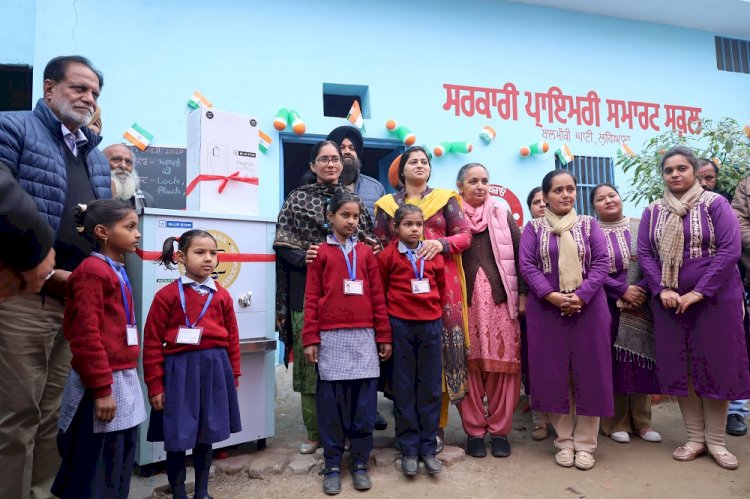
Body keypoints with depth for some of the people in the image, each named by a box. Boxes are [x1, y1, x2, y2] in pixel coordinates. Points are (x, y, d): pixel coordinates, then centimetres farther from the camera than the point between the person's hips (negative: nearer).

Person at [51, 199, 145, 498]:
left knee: (121, 466, 16)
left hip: (124, 380, 9)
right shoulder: (92, 271, -14)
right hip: (103, 384, -9)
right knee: (94, 470, 3)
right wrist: (101, 389, -18)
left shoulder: (117, 271, 13)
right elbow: (86, 336, -19)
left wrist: (125, 379, 20)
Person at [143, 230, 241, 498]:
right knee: (177, 438, 8)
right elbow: (152, 343, -5)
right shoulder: (167, 295, -5)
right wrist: (155, 385, -5)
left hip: (215, 370, 3)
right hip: (180, 370, -3)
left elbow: (233, 340, 9)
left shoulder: (222, 295, 5)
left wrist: (233, 376, 10)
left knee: (206, 437, 15)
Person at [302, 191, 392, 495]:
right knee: (331, 404, 6)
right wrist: (310, 338, -3)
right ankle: (333, 466, 20)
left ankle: (360, 464, 22)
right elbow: (311, 299, 2)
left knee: (364, 404, 7)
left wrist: (384, 336, 7)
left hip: (363, 338, 2)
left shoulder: (366, 253, 9)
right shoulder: (321, 253, 4)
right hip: (331, 338, -1)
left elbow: (378, 297, 8)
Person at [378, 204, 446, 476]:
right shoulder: (388, 255, -2)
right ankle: (409, 449, 16)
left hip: (431, 324, 3)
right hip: (400, 325, -2)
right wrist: (391, 313, 5)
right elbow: (380, 291, 3)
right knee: (404, 388, 6)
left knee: (430, 387, 7)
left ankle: (428, 448, 19)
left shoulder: (433, 254, 6)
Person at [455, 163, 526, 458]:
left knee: (503, 364, 1)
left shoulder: (502, 214, 12)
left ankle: (500, 430, 16)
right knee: (469, 365, 1)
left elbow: (520, 255, 9)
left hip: (501, 299, 1)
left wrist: (523, 294, 2)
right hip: (464, 300, -1)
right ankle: (474, 431, 15)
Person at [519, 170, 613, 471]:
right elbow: (527, 266, -4)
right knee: (554, 373, 4)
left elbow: (601, 263, -1)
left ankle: (585, 443, 16)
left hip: (588, 308, 1)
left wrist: (580, 296, -16)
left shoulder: (589, 225, 9)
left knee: (588, 372, 3)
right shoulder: (533, 228, 6)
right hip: (547, 310, -1)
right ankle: (564, 441, 18)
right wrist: (553, 296, -18)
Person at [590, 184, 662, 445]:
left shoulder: (640, 227, 8)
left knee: (640, 359, 6)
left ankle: (641, 421, 19)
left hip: (640, 306, 3)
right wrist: (623, 291, -14)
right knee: (612, 362, 1)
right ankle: (616, 423, 12)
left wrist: (640, 290, -12)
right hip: (607, 307, -2)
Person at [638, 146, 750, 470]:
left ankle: (716, 441, 19)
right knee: (678, 368, 6)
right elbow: (644, 253, 2)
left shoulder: (715, 204, -3)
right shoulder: (653, 211, 6)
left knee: (714, 366, 4)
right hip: (669, 302, 3)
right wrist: (662, 290, -12)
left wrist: (698, 292, -18)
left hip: (715, 299, -3)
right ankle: (695, 438, 20)